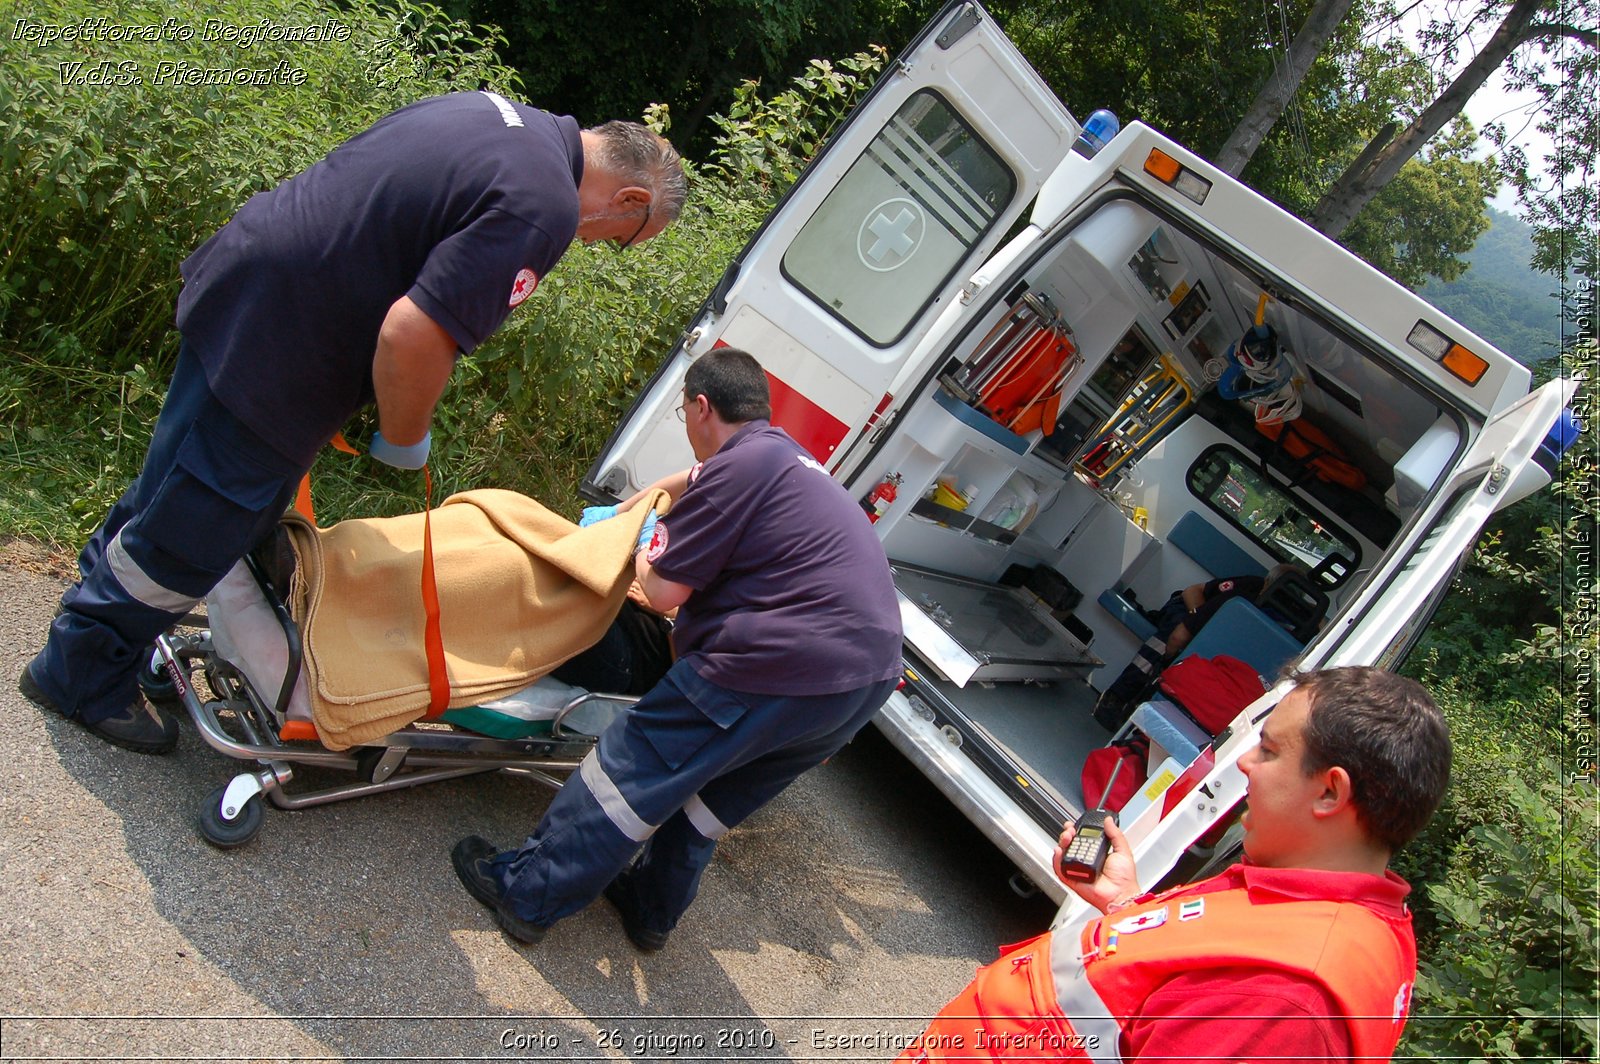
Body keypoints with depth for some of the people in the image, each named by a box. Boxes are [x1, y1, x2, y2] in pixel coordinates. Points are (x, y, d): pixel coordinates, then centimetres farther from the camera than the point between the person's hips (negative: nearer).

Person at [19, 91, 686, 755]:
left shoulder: (500, 110, 8)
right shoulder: (544, 209, -22)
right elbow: (412, 336, -32)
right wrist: (405, 438, -12)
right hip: (269, 353, -10)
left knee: (175, 488, 27)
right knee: (189, 534, 9)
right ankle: (84, 675, 31)